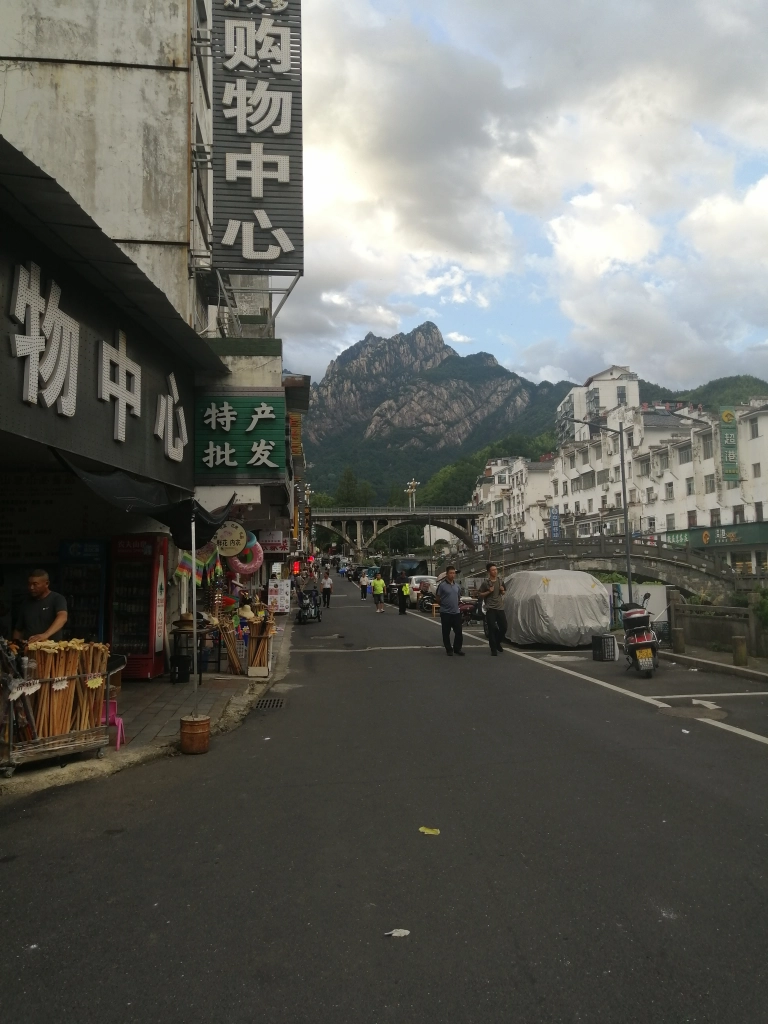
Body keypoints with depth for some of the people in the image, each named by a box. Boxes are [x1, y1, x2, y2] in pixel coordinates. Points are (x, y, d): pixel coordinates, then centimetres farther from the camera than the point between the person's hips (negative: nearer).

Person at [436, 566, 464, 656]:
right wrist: (443, 604, 6)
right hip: (446, 612, -4)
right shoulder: (442, 585, -10)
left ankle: (457, 649, 19)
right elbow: (437, 597, -2)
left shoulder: (457, 585, 8)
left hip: (456, 612, 4)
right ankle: (449, 649, 16)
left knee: (458, 632, 5)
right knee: (446, 633, 4)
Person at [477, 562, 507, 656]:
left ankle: (498, 643, 30)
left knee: (504, 627, 5)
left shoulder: (500, 580, 8)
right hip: (490, 609, -5)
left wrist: (502, 590, -1)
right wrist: (488, 592, -16)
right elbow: (479, 595, -3)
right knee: (492, 629, -6)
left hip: (500, 608, 5)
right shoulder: (485, 582, -7)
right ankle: (493, 649, 2)